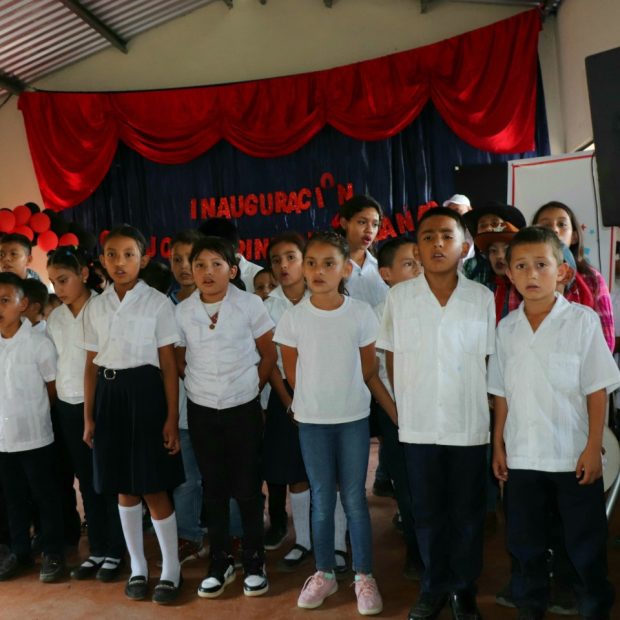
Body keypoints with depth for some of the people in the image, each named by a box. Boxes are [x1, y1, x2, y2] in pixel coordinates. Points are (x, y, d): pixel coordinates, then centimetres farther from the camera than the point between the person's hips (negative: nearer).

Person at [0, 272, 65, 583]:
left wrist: (33, 415, 3)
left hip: (34, 436, -4)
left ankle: (52, 554, 22)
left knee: (44, 496, 8)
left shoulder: (39, 343, -13)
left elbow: (54, 390, -3)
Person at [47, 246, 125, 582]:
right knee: (87, 482, 14)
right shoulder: (54, 319, 8)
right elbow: (53, 367, 14)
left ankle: (115, 551, 18)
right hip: (67, 409, 6)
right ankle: (97, 550, 25)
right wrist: (57, 404, 10)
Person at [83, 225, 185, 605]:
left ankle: (171, 569, 17)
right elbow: (92, 365, 12)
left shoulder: (158, 303, -5)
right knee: (124, 488, 12)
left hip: (144, 392, -4)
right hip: (109, 395, 5)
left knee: (154, 488, 0)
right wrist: (89, 415, 9)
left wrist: (172, 417, -9)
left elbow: (169, 365, -5)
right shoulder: (95, 307, 8)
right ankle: (138, 566, 28)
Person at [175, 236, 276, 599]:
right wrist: (201, 387, 3)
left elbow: (269, 355, 0)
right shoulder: (182, 311, -2)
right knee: (214, 489, 12)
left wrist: (251, 388, -1)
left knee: (248, 489, 5)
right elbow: (179, 362, 9)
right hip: (202, 411, 2)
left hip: (243, 409, -2)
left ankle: (255, 562, 21)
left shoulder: (250, 304, -8)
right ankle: (221, 562, 26)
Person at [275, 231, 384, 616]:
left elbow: (368, 367, 3)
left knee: (355, 499, 6)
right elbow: (291, 371, 4)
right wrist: (314, 400, 9)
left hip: (353, 418, -1)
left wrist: (344, 395, 10)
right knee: (322, 501, 10)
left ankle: (364, 577, 19)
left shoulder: (361, 313, -8)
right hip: (312, 420, 1)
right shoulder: (294, 317, -7)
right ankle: (325, 574, 25)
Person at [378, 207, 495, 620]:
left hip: (470, 424, 0)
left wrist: (486, 408, 2)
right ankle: (434, 587, 31)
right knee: (427, 511, 13)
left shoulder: (483, 298, -4)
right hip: (418, 424, 1)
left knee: (467, 511, 12)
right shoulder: (399, 296, -3)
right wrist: (407, 405, 3)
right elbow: (392, 359, 5)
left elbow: (490, 362, 3)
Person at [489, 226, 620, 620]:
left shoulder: (582, 320, -7)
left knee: (587, 544, 8)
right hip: (521, 457, 4)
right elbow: (502, 393, 8)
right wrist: (499, 445, 6)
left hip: (574, 455, -3)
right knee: (525, 542, 14)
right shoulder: (507, 328, 4)